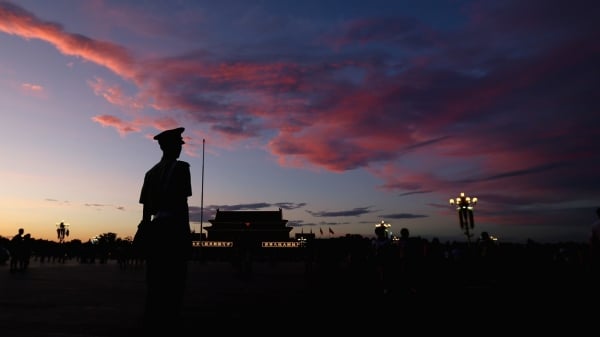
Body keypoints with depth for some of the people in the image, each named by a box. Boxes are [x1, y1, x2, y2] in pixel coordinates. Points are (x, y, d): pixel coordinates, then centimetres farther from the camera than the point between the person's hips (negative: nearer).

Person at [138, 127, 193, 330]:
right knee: (174, 280, -4)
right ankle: (168, 322, -2)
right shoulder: (180, 167, -6)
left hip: (156, 227, 8)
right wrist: (186, 232, -12)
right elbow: (181, 202, -13)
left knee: (155, 280, 12)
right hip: (174, 229, -8)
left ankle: (151, 322, 18)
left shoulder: (151, 172, 17)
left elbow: (146, 207, 15)